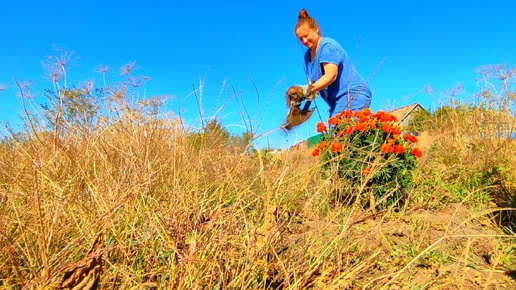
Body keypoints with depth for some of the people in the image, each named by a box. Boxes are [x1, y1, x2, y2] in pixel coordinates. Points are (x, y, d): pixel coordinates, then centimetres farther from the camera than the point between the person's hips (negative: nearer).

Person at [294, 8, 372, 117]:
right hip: (339, 101, 8)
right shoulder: (308, 55, 16)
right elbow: (312, 82, 11)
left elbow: (331, 75, -20)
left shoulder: (327, 45, -9)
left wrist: (308, 90, -27)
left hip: (353, 96, -8)